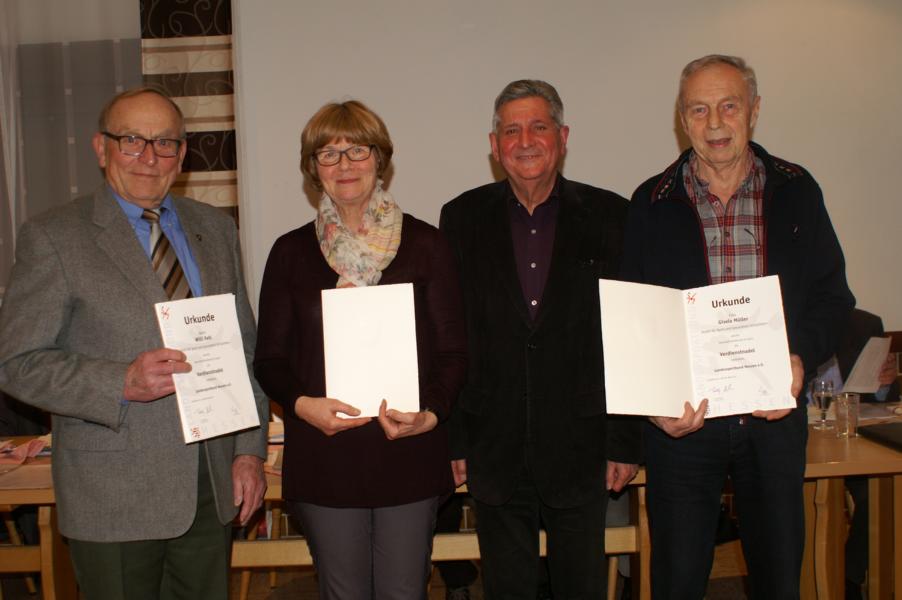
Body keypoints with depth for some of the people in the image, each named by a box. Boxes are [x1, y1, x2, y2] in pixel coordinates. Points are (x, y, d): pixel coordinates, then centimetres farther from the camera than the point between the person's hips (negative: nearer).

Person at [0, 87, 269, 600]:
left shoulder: (216, 229, 9)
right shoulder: (54, 237, -5)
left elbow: (245, 346, 11)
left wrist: (250, 449, 4)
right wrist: (123, 382, -22)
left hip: (215, 486, 4)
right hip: (114, 498, -4)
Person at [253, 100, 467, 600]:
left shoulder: (424, 244, 2)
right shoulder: (291, 252, 5)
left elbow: (452, 352, 3)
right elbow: (270, 359, 6)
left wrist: (430, 414, -14)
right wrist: (302, 404, -13)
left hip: (410, 454, 0)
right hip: (324, 459, 1)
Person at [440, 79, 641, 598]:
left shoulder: (609, 217, -1)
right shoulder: (463, 219, 1)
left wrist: (626, 443, -3)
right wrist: (453, 439, 0)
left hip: (582, 452, 0)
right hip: (495, 453, 1)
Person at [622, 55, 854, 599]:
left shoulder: (796, 191, 4)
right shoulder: (653, 203, 0)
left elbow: (833, 296, 7)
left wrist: (800, 360, -12)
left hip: (775, 417, 2)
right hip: (682, 418, -1)